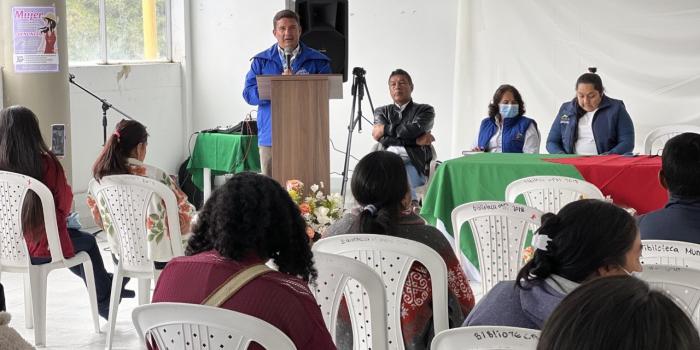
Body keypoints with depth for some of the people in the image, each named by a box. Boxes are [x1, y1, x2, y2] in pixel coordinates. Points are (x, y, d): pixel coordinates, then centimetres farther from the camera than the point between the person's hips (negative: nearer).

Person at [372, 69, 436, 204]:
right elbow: (383, 139, 3)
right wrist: (416, 140, -4)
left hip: (414, 164, -2)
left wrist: (385, 129, 1)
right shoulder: (382, 112, 23)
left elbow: (413, 130, -7)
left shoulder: (425, 110, 15)